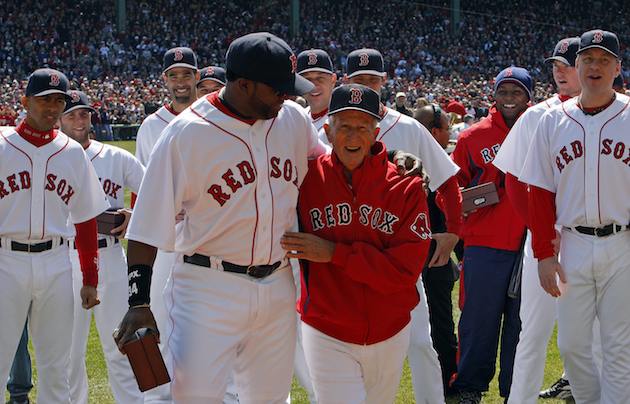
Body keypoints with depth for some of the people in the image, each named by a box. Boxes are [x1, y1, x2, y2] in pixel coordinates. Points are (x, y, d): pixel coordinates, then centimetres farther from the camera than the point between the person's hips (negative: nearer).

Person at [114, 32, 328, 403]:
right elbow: (148, 226, -11)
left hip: (278, 287, 5)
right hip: (209, 290, -5)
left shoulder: (294, 119, 3)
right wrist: (139, 303, -16)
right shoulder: (187, 133, -13)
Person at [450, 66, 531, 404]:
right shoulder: (472, 137, 5)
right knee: (479, 319, 3)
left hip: (529, 244, 1)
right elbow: (453, 185, 10)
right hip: (484, 246, -1)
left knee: (522, 322, 8)